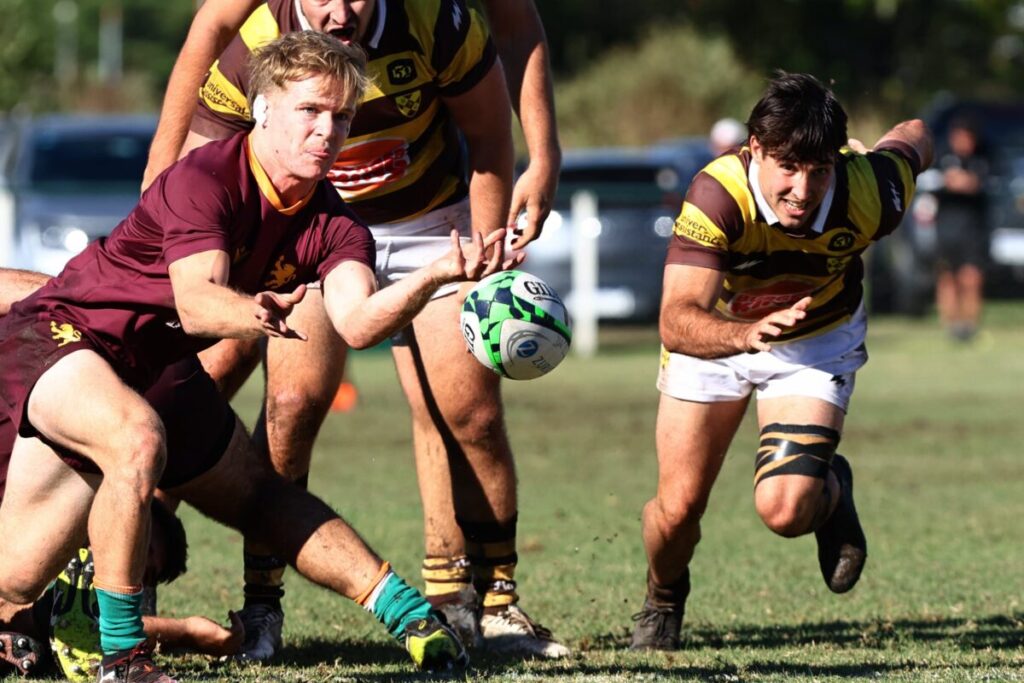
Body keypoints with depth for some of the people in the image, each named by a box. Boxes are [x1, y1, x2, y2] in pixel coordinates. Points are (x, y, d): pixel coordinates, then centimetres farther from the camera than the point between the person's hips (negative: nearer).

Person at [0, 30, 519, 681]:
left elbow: (356, 322, -23)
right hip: (55, 334, -9)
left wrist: (437, 275, -41)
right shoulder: (202, 180, -23)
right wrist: (252, 314, -61)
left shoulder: (333, 224, -4)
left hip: (143, 373, 9)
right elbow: (196, 302, -38)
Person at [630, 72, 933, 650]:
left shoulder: (869, 195, -31)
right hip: (714, 335, 0)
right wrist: (748, 335, -64)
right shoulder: (718, 196, -38)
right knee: (677, 508, -3)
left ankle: (832, 491, 19)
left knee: (786, 509, -19)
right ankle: (663, 599, 33)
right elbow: (677, 321, -45)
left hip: (819, 342, 0)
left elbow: (915, 137, -6)